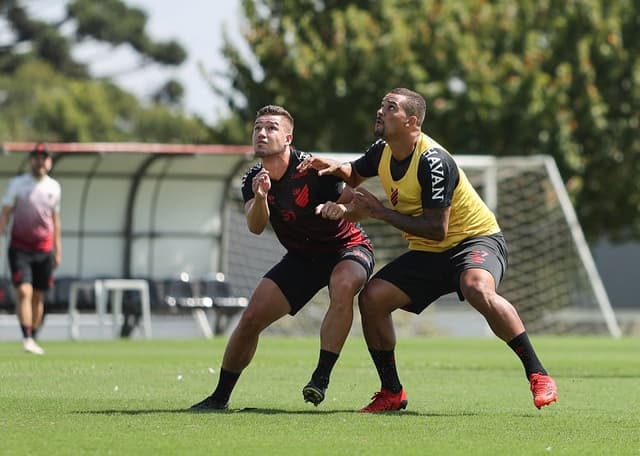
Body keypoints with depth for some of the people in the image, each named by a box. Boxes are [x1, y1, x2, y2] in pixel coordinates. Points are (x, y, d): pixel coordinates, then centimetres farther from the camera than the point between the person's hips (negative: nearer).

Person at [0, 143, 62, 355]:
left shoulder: (54, 187, 9)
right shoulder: (17, 184, -1)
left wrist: (58, 249, 13)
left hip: (45, 250, 3)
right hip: (20, 248, -3)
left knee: (39, 297, 6)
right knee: (24, 292, -15)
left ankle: (33, 339, 15)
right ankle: (26, 338, -19)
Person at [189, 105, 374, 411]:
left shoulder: (313, 170, -24)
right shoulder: (253, 180, -7)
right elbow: (255, 228, -22)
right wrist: (260, 199, -42)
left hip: (347, 247, -5)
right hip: (302, 257, 5)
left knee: (343, 286, -39)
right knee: (251, 318, -4)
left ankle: (322, 377, -35)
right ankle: (220, 397, 12)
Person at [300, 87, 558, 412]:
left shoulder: (432, 162, -25)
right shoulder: (382, 152, 0)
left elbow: (437, 229, -29)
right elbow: (355, 174, 23)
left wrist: (379, 211, -24)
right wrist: (335, 168, -1)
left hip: (475, 238, -8)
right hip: (427, 253, 8)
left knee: (478, 290, -38)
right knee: (371, 298, -8)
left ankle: (538, 376, -29)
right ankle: (392, 394, 6)